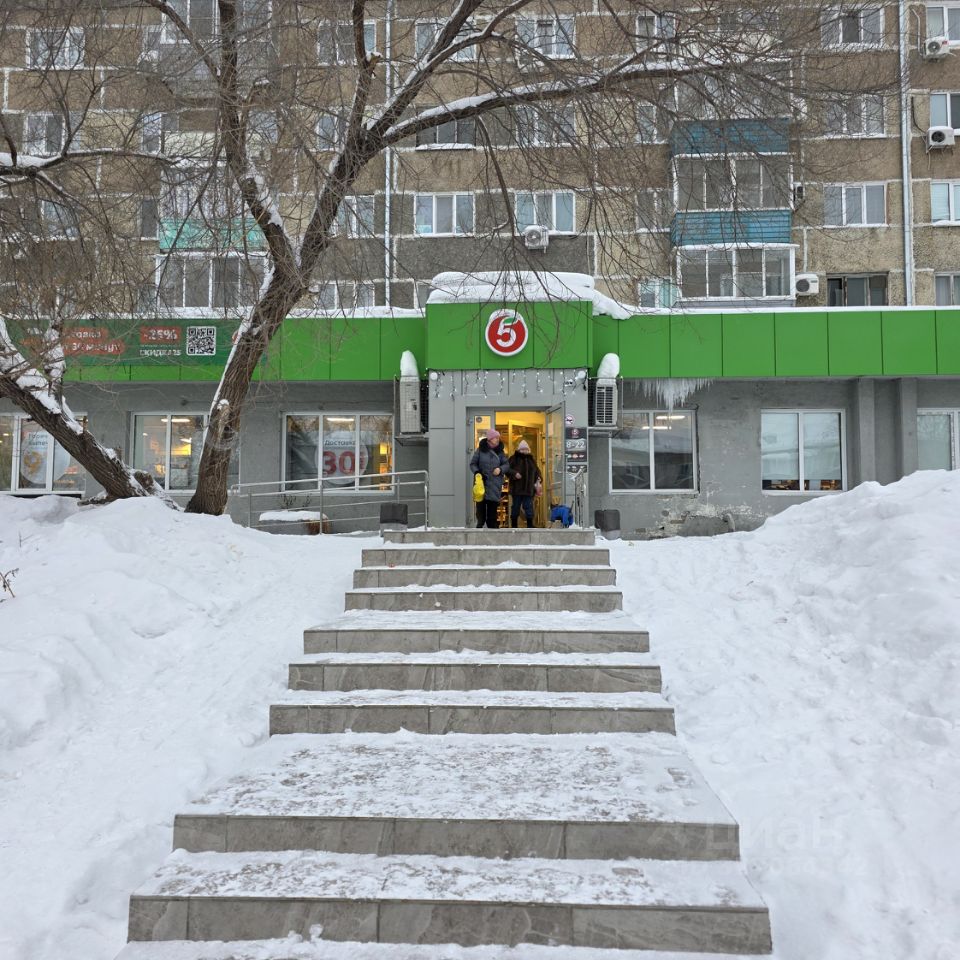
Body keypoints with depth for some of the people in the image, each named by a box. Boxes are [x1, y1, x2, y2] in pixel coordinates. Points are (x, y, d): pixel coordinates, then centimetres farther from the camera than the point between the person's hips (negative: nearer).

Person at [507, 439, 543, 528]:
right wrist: (514, 473, -24)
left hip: (528, 490, 3)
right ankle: (514, 526, 14)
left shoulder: (531, 460, 14)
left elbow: (537, 471, 21)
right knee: (515, 507, 5)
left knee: (529, 507, 3)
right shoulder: (514, 459, 0)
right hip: (516, 490, -3)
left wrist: (539, 478, 2)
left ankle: (530, 526, 8)